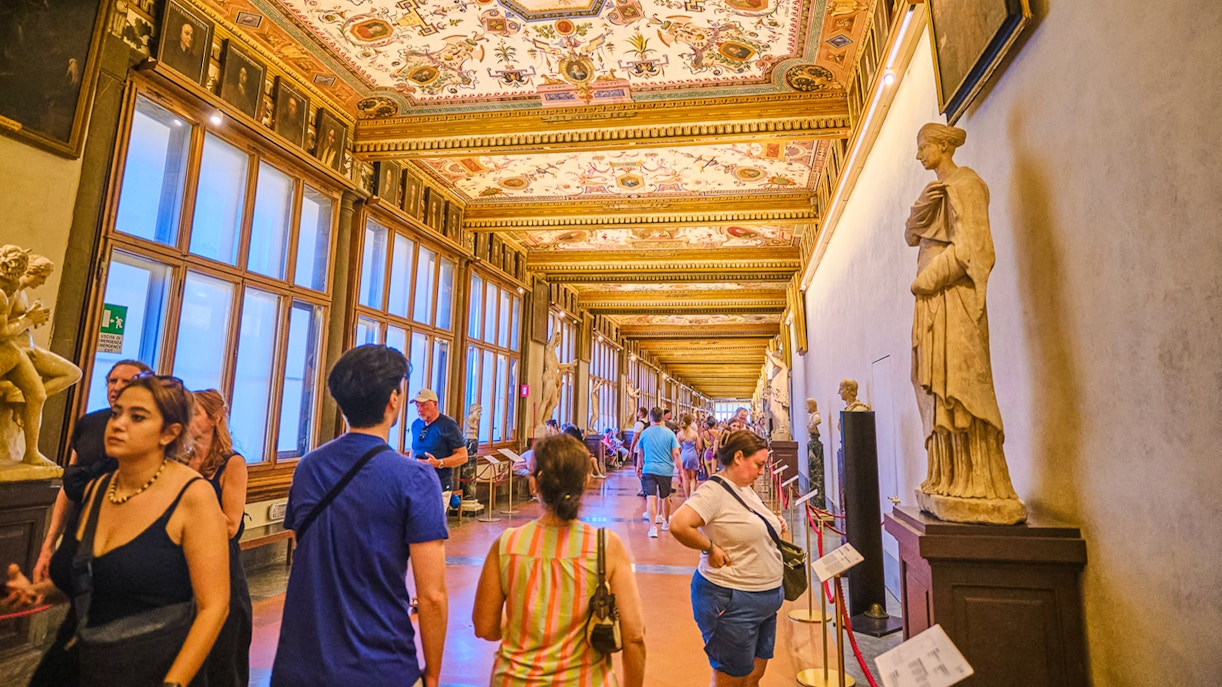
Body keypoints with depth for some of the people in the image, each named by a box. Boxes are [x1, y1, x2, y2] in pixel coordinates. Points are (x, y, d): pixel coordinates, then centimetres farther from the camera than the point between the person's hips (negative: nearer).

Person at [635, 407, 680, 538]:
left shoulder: (645, 433, 1)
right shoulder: (669, 433, -2)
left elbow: (641, 453, 13)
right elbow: (676, 454, -5)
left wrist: (640, 465, 28)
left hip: (649, 469, -1)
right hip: (666, 470, 1)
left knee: (651, 498, -6)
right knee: (665, 498, 19)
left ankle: (653, 527, -17)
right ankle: (666, 522, 36)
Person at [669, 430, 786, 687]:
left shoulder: (746, 489, 9)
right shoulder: (714, 490, -20)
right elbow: (678, 525, -32)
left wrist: (774, 526, 5)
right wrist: (711, 548, -22)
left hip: (765, 600, 9)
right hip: (731, 601, -9)